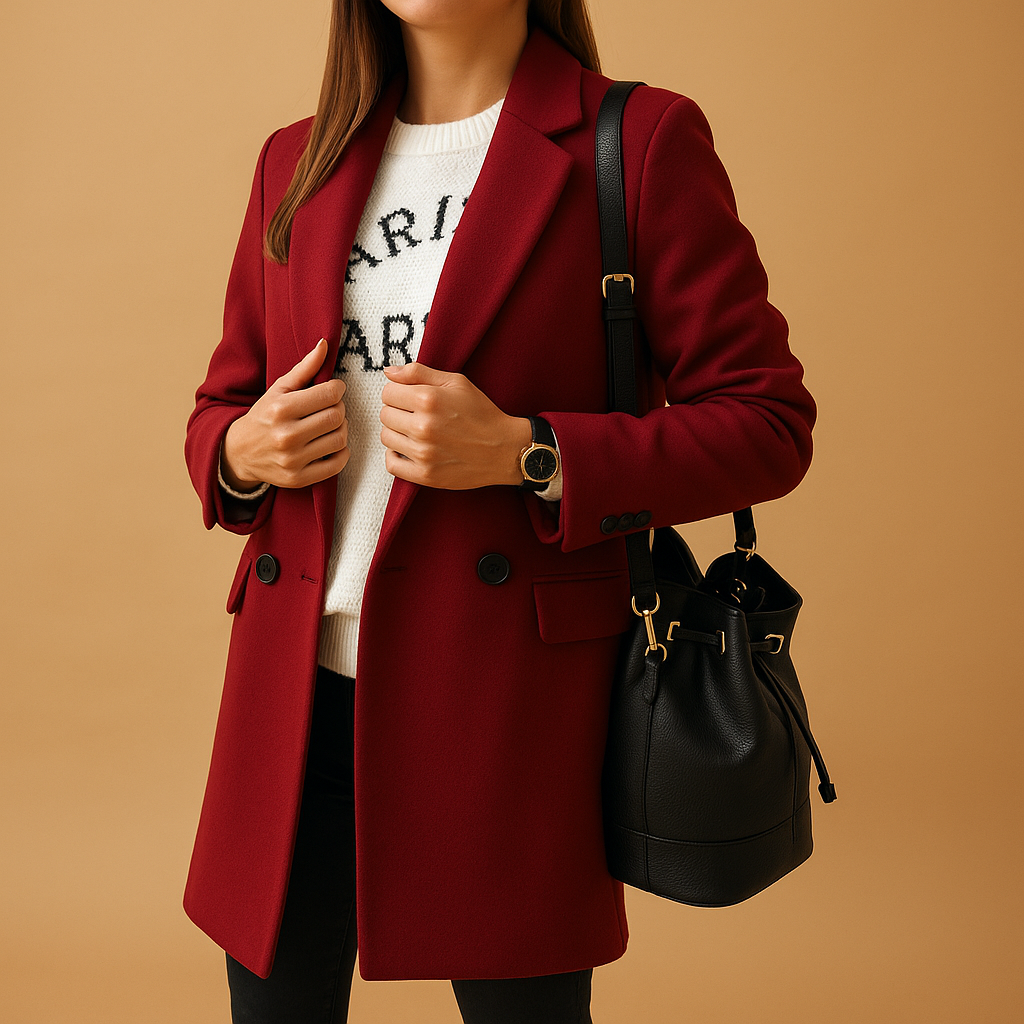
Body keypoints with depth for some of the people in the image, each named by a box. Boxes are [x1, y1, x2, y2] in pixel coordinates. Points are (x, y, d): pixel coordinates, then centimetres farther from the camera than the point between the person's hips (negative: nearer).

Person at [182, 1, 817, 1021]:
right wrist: (243, 452, -4)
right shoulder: (296, 161, 12)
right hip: (300, 684, 4)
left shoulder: (641, 138, -2)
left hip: (509, 687, -4)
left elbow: (768, 423, -5)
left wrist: (525, 455, -17)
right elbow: (220, 408, 20)